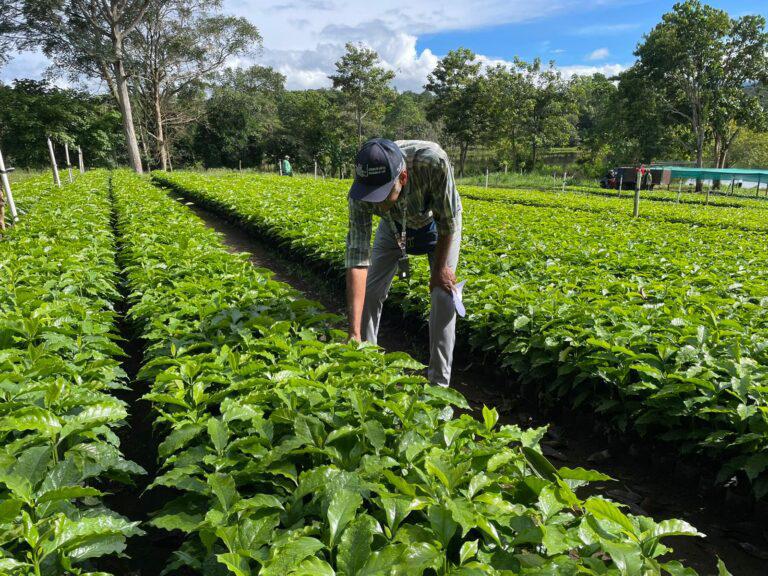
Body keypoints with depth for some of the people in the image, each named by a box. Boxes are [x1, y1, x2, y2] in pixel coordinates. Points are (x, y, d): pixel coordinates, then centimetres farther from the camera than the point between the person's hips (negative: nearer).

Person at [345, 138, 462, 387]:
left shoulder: (433, 161, -45)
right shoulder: (361, 192, -36)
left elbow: (448, 220, -28)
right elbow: (357, 256, -40)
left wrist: (440, 268, -16)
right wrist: (354, 333, -44)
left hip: (439, 222, -2)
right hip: (395, 224, 2)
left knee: (443, 294, -11)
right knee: (369, 291, -2)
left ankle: (439, 381, 3)